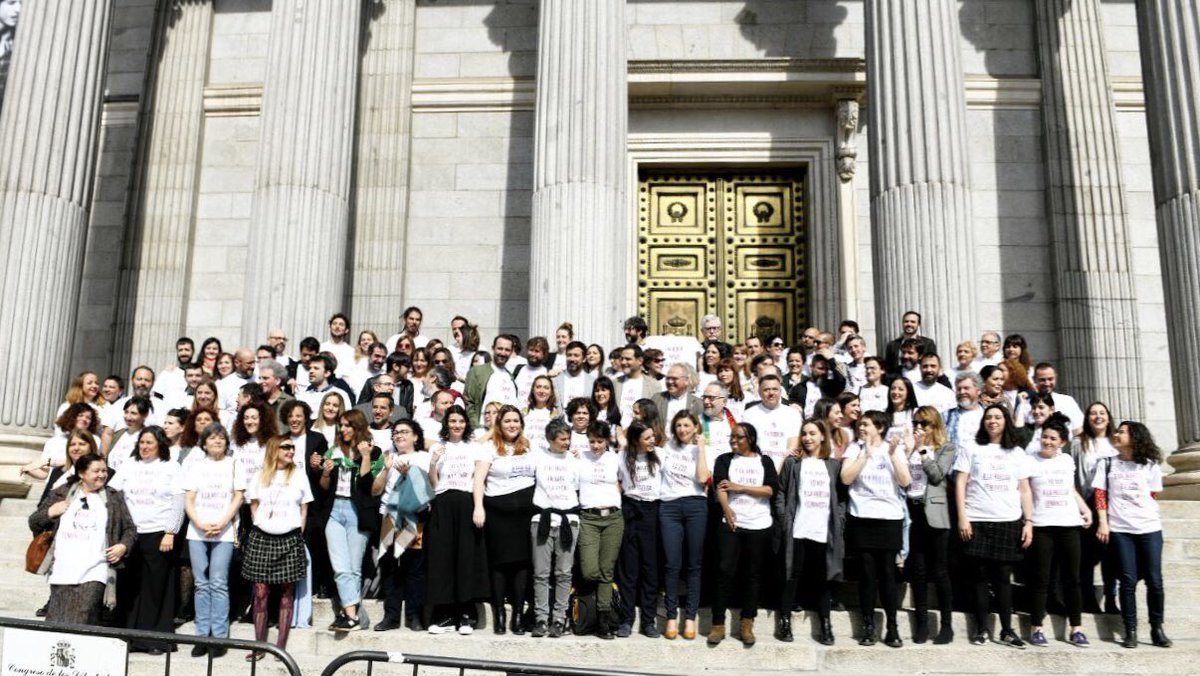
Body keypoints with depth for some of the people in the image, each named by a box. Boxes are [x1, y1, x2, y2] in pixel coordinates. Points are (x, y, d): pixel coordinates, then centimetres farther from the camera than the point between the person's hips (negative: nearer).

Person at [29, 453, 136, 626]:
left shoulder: (114, 498, 11)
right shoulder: (61, 494, 12)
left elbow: (130, 529, 13)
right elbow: (34, 524, 17)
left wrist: (123, 546, -5)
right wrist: (50, 512, -2)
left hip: (94, 574, -2)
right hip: (62, 572, 2)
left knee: (81, 625, -14)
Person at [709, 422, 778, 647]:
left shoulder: (765, 462, 10)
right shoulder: (725, 460, 9)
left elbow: (771, 489, -4)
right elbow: (720, 486, -6)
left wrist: (740, 487, -8)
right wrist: (727, 508, -24)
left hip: (759, 525, 1)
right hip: (731, 523, -1)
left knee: (753, 574, 5)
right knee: (726, 571, -6)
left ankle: (746, 625, 13)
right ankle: (718, 625, 0)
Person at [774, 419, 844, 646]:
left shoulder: (834, 464, 11)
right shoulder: (792, 463, 6)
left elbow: (842, 497, 10)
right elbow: (780, 495, 2)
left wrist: (839, 523, -1)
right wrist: (784, 522, -6)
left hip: (825, 533, 2)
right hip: (797, 532, -1)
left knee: (823, 580, 6)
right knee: (792, 578, 3)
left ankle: (825, 626, 13)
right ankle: (785, 622, 10)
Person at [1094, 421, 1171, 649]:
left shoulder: (1150, 465, 7)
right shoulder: (1107, 464, 8)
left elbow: (1153, 495, 9)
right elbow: (1100, 495, 3)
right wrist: (1103, 523, -5)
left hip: (1149, 528, 0)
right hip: (1120, 529, 0)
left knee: (1154, 580, 0)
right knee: (1129, 581, -1)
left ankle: (1157, 629, 13)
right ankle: (1130, 631, 5)